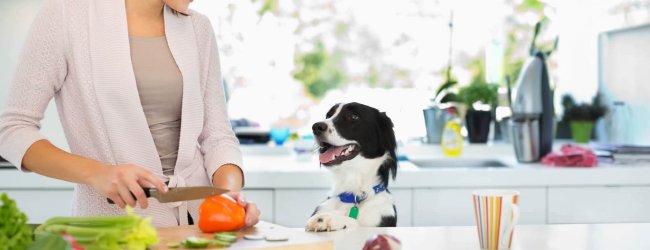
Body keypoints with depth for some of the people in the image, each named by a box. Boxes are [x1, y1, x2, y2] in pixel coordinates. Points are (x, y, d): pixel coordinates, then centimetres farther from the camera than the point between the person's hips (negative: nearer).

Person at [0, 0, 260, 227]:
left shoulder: (198, 29, 8)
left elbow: (216, 134, 9)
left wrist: (230, 193, -11)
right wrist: (95, 172, -19)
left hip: (199, 218, 4)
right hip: (114, 226, -3)